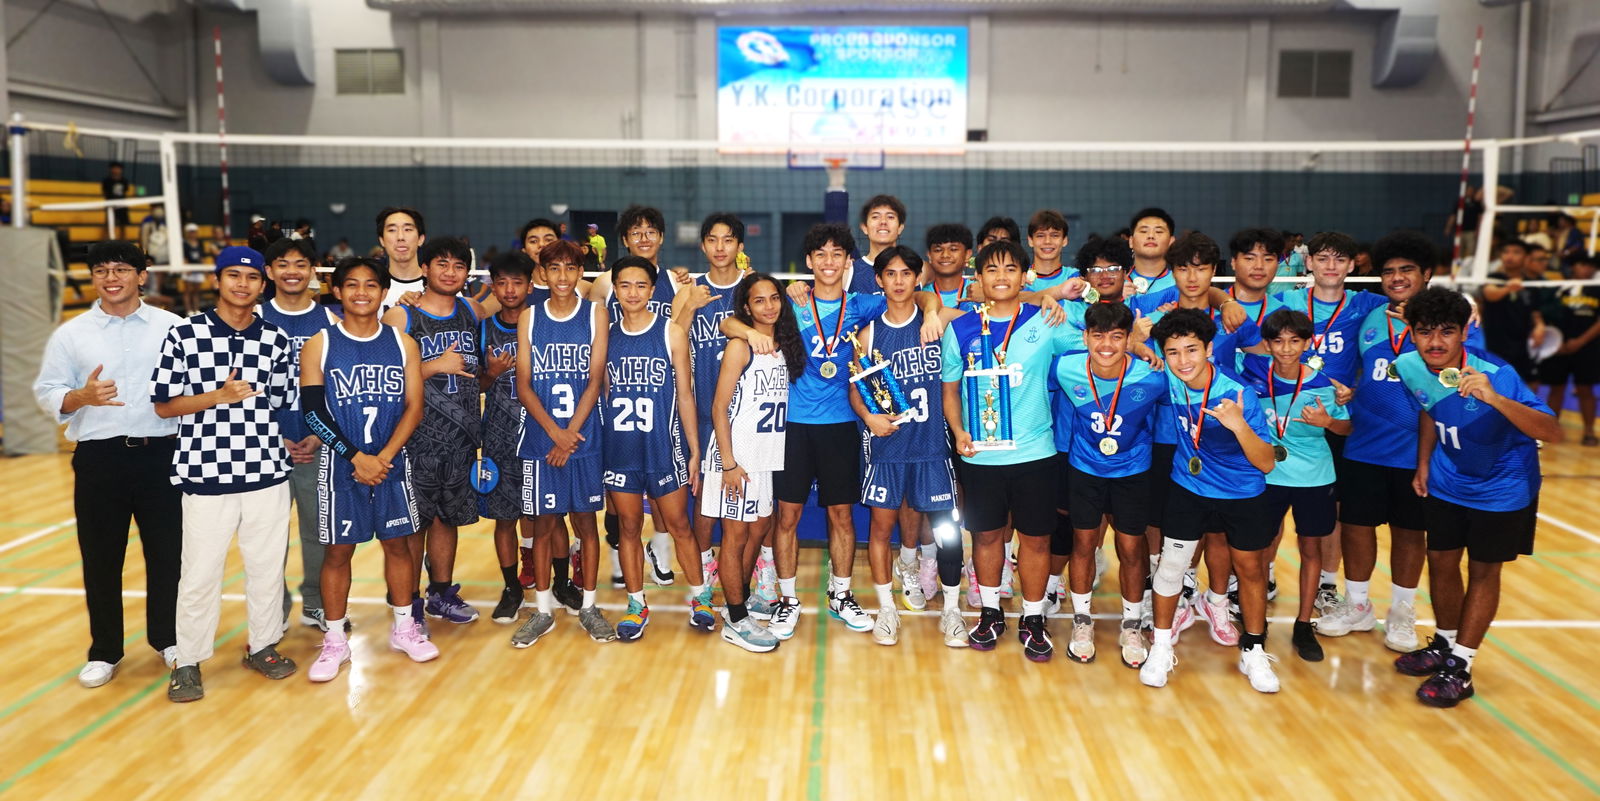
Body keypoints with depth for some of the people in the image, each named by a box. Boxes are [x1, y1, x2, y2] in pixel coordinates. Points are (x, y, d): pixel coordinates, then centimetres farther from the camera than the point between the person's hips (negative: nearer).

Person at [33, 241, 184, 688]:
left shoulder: (173, 328, 3)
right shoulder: (70, 334, 4)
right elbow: (46, 393, 2)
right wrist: (82, 397, -17)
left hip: (161, 453, 0)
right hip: (98, 457, 1)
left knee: (167, 553, 8)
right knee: (101, 559, 8)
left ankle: (168, 639, 27)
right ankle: (105, 652, 23)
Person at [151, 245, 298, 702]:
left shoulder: (276, 341, 6)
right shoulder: (184, 335, -1)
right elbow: (163, 405, -1)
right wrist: (219, 396, -14)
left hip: (267, 476, 2)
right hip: (205, 476, -2)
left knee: (268, 567, 11)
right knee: (200, 574, 4)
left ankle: (262, 646, 29)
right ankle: (188, 663, 20)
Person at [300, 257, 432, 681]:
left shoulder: (403, 343, 2)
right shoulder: (319, 345, -3)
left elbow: (414, 407, -2)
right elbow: (313, 411, -8)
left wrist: (384, 456, -13)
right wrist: (357, 456, -15)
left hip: (392, 462, 2)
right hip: (340, 464, -2)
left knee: (397, 543, 10)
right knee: (337, 550, 5)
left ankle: (404, 628, 25)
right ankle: (335, 641, 17)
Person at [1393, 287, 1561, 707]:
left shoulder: (1496, 375, -31)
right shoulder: (1409, 367, -16)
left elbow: (1553, 433, -40)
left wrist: (1494, 398, -53)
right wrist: (1423, 464, 7)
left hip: (1502, 487, -5)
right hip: (1447, 482, 5)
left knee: (1483, 572, 5)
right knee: (1440, 562, 12)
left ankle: (1459, 668, 16)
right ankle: (1444, 644, 34)